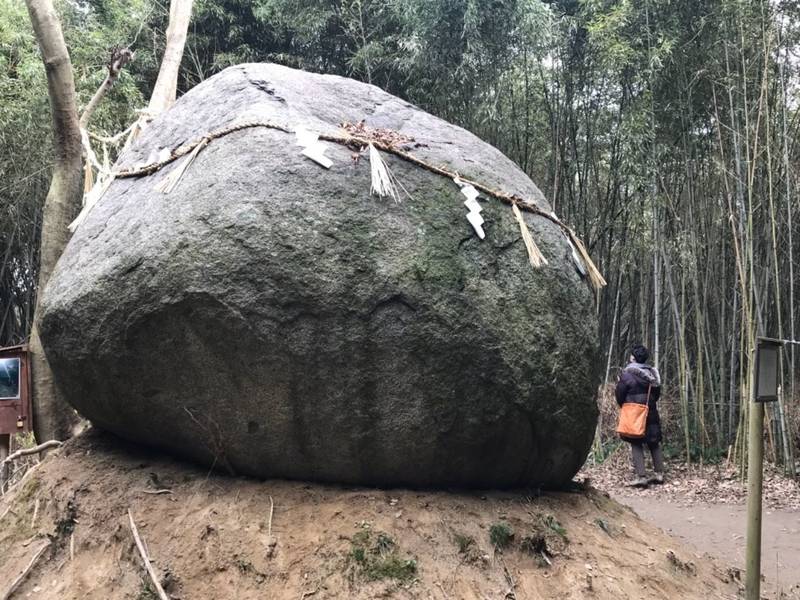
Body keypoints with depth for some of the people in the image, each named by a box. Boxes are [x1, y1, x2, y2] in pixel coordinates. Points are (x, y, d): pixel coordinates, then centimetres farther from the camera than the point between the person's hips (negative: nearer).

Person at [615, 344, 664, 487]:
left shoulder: (627, 372, -11)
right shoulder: (651, 372, 3)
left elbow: (620, 392, -8)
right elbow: (657, 392, 10)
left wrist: (623, 405, 10)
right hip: (651, 412, 5)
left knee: (636, 444, -1)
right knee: (654, 443, 15)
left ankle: (640, 476, -8)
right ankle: (659, 474, 15)